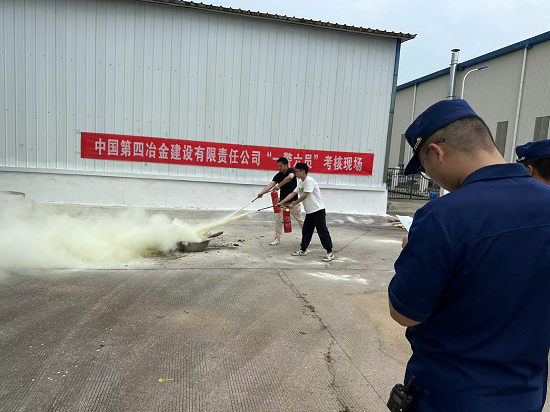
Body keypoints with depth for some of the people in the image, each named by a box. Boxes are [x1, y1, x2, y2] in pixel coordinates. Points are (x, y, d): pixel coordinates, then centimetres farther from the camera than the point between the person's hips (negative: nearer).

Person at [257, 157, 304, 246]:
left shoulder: (292, 171, -8)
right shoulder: (278, 175, 2)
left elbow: (290, 177, -32)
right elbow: (271, 184, -13)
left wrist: (279, 185, -32)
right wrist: (262, 192, -29)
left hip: (293, 201, -4)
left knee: (301, 220, 4)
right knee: (279, 220, 2)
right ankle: (277, 239, 13)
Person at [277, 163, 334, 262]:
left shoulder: (309, 180, -16)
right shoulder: (301, 182, 14)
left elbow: (305, 195, -20)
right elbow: (292, 194, 12)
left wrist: (294, 203, -12)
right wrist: (281, 202, 6)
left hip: (318, 210, -9)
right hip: (309, 212, 9)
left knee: (322, 231, -6)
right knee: (306, 230, 12)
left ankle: (330, 253, -2)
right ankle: (303, 250, 23)